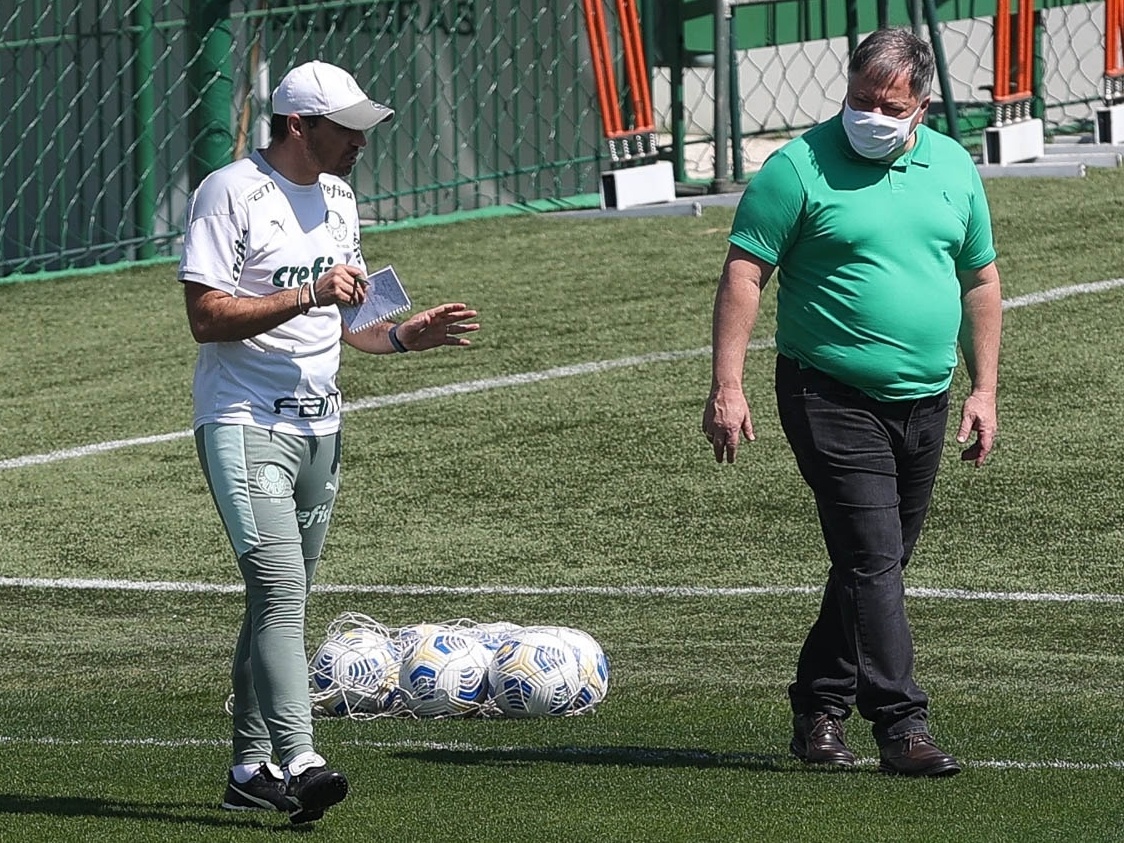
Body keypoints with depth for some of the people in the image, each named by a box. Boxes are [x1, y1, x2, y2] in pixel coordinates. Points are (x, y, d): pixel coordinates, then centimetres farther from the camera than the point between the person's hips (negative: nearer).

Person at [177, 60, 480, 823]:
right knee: (280, 588, -19)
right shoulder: (231, 194, -11)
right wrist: (305, 295, -23)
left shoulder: (337, 197, 14)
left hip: (319, 427, 8)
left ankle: (252, 769, 17)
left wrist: (406, 336, 6)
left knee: (282, 600, 11)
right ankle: (298, 762, -28)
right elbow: (207, 316, -17)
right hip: (245, 424, -8)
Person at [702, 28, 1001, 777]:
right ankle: (902, 726, -15)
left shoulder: (953, 168, 9)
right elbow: (744, 273, -8)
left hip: (924, 404, 6)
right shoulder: (799, 168, -7)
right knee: (872, 559, -13)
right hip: (833, 399, -6)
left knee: (877, 566, 12)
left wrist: (984, 391, 12)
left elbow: (980, 281, 17)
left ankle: (819, 709, 24)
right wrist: (727, 387, -15)